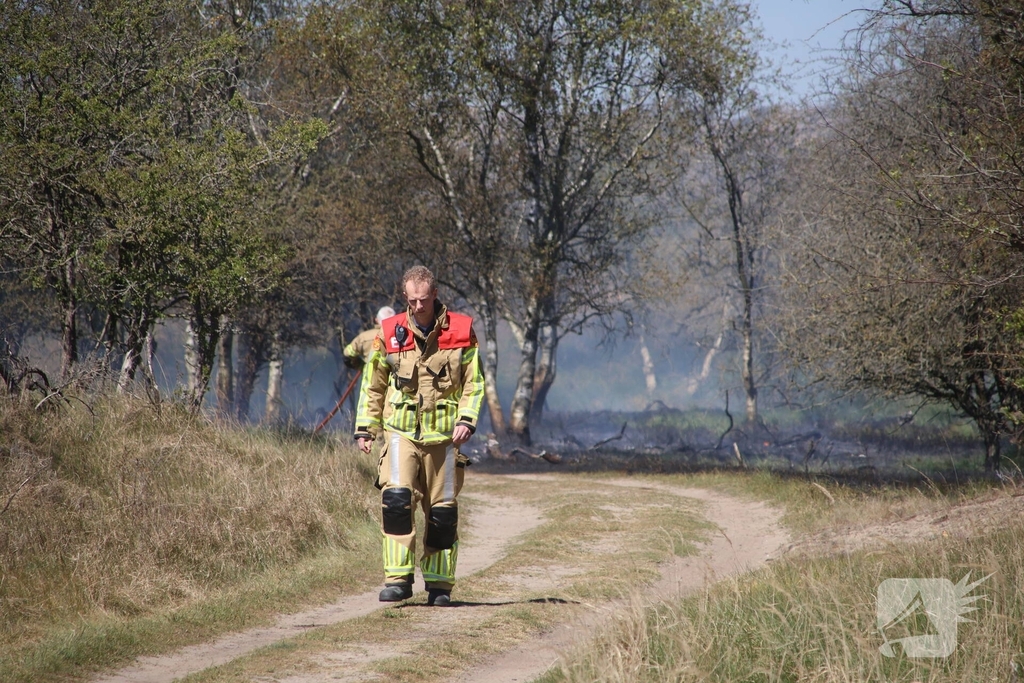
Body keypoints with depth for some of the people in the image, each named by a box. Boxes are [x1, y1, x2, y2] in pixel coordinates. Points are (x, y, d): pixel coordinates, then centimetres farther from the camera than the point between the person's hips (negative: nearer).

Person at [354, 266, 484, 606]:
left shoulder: (461, 331, 2)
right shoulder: (390, 333, 4)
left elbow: (474, 383, 6)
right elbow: (372, 385, 12)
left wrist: (466, 420, -9)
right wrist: (366, 428, 5)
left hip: (443, 436, 0)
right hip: (401, 431, 0)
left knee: (442, 511, 4)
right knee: (396, 498, -18)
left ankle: (439, 584, 15)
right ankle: (398, 578, -16)